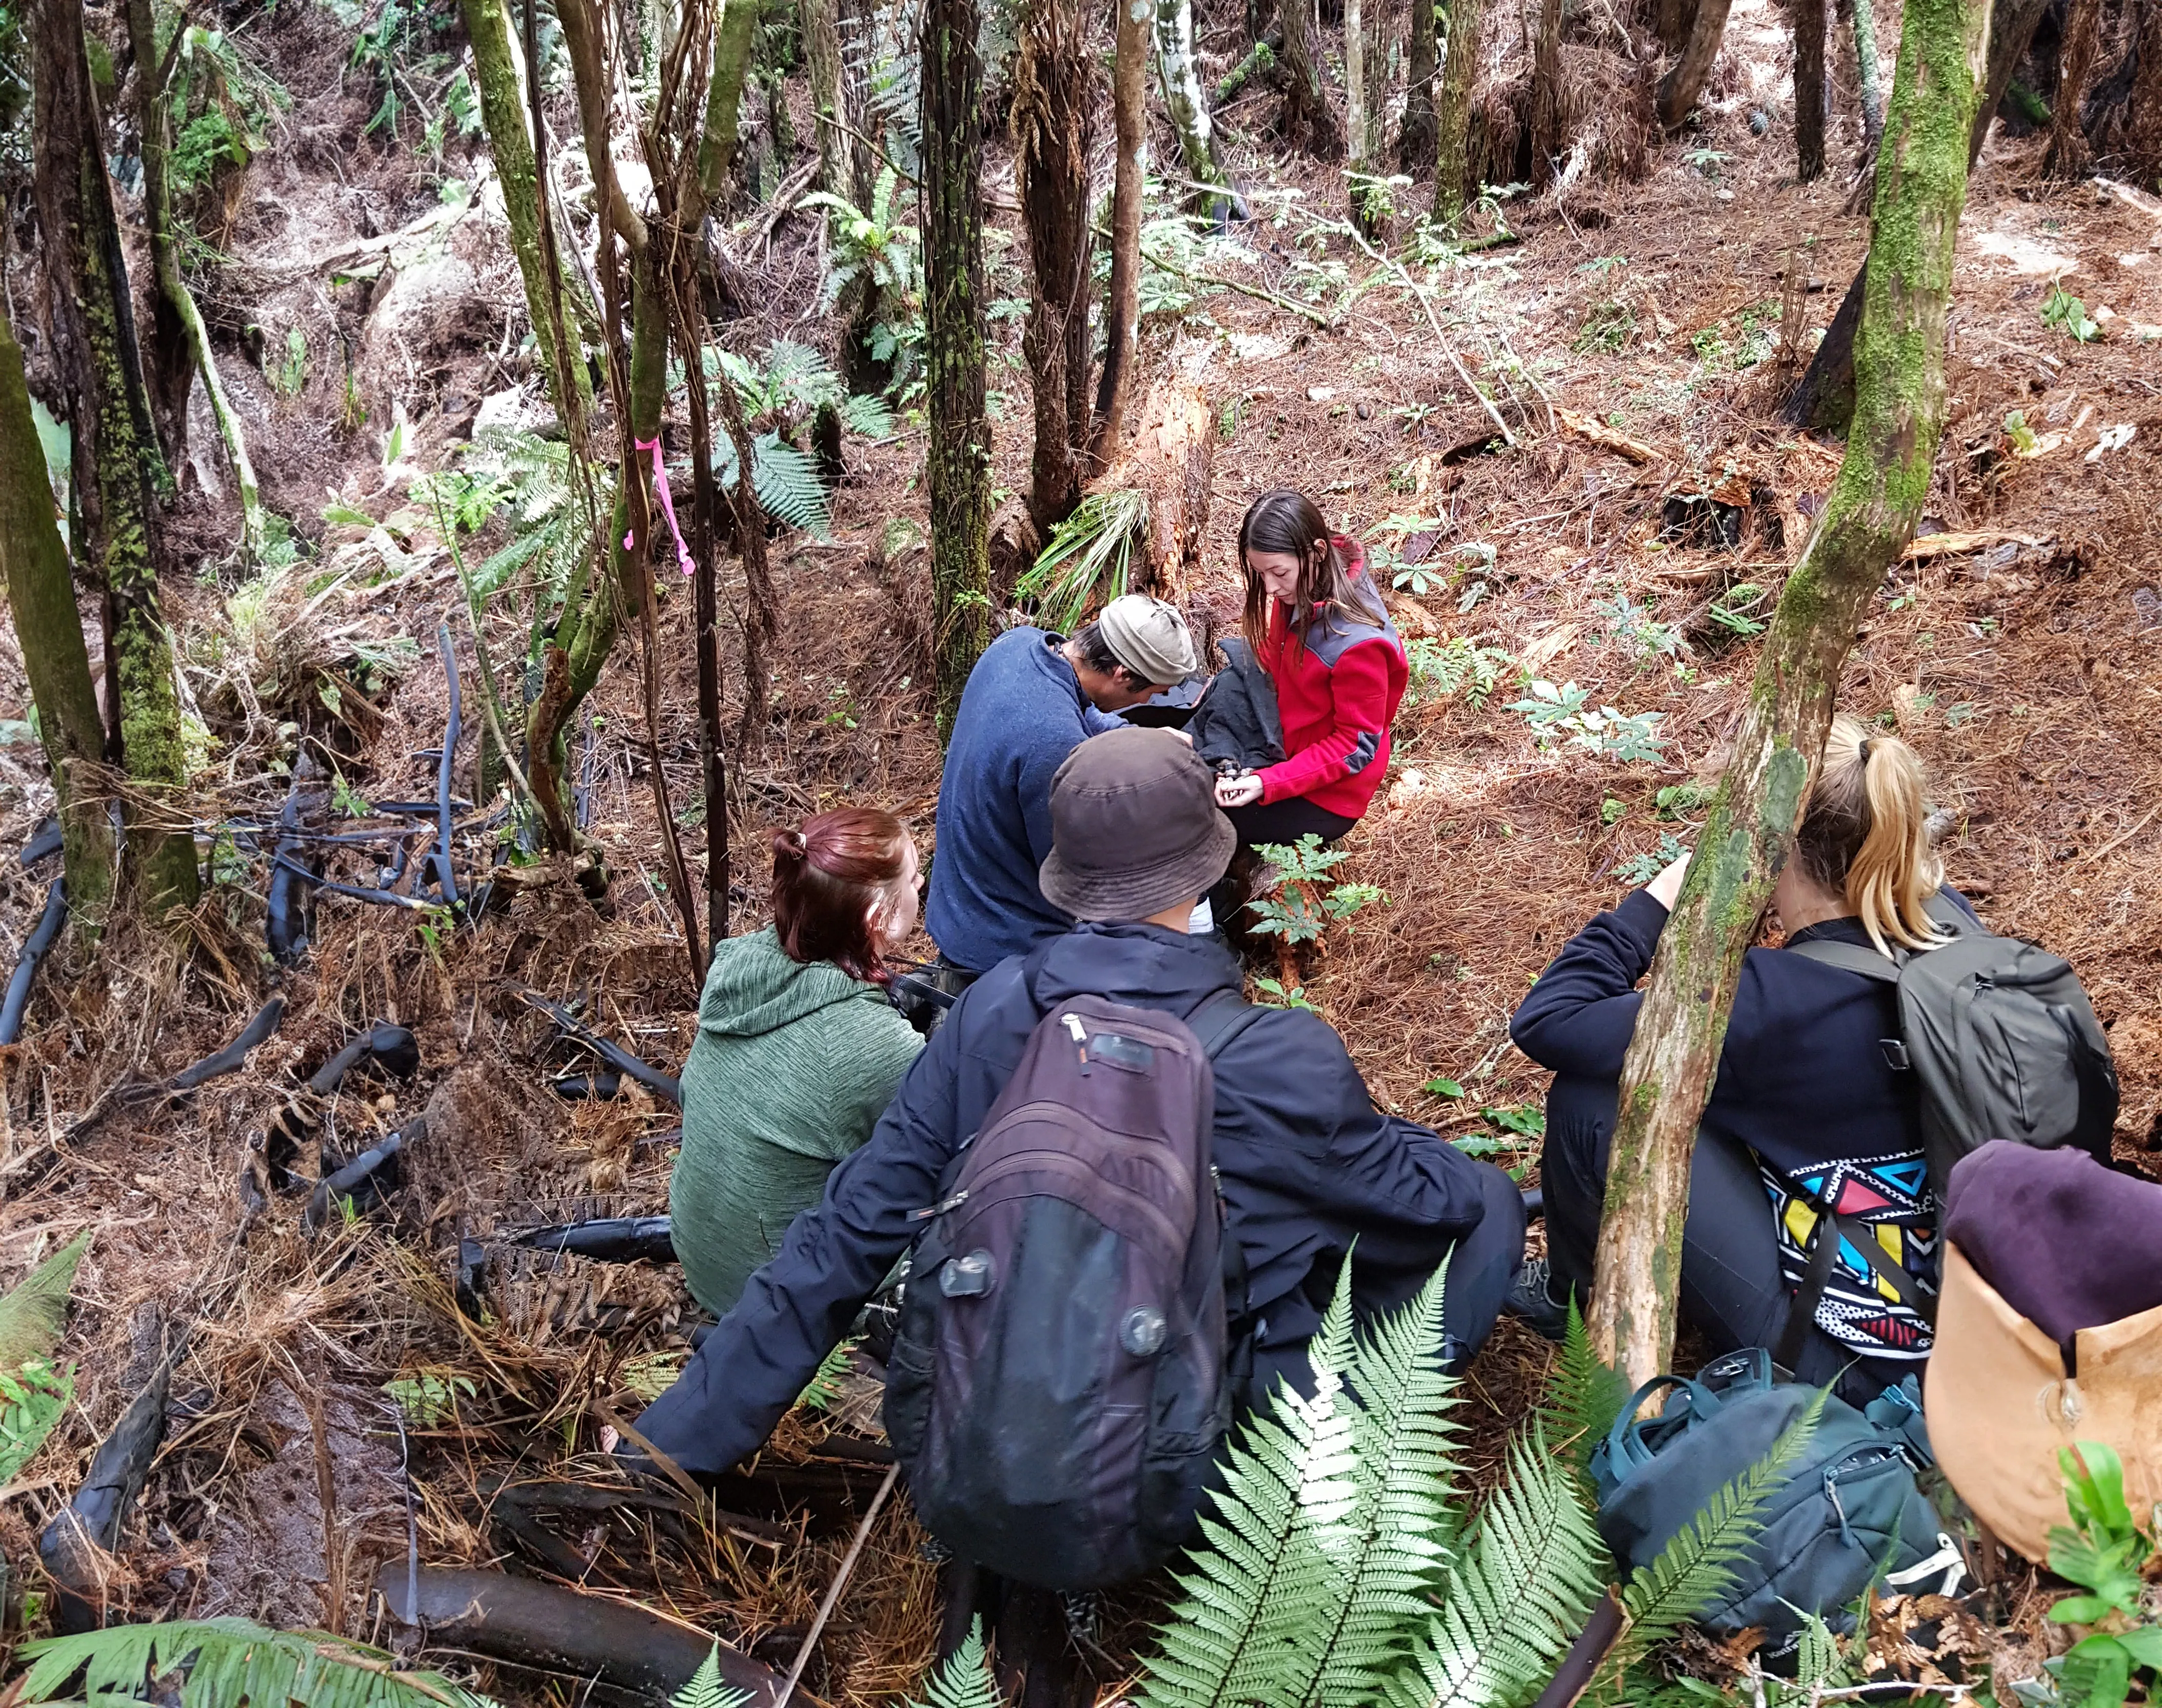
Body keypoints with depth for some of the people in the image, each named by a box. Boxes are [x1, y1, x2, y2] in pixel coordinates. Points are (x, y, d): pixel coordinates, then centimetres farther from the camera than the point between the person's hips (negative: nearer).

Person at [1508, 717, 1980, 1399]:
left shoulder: (1774, 1001, -27)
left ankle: (1575, 1294, 23)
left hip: (1846, 1360, -8)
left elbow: (1544, 1023, -20)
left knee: (1591, 1105, -7)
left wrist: (1662, 895, -15)